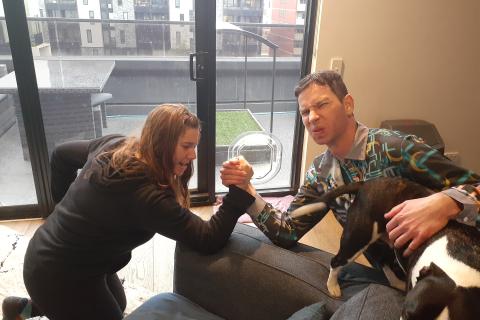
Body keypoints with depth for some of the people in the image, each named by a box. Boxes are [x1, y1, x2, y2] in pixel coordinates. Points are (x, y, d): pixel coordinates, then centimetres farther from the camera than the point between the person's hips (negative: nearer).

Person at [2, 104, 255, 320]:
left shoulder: (115, 145, -9)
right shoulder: (147, 195, -33)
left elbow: (61, 155, 7)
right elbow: (208, 240, -29)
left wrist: (66, 203, 14)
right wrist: (239, 191, -34)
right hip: (60, 275, -8)